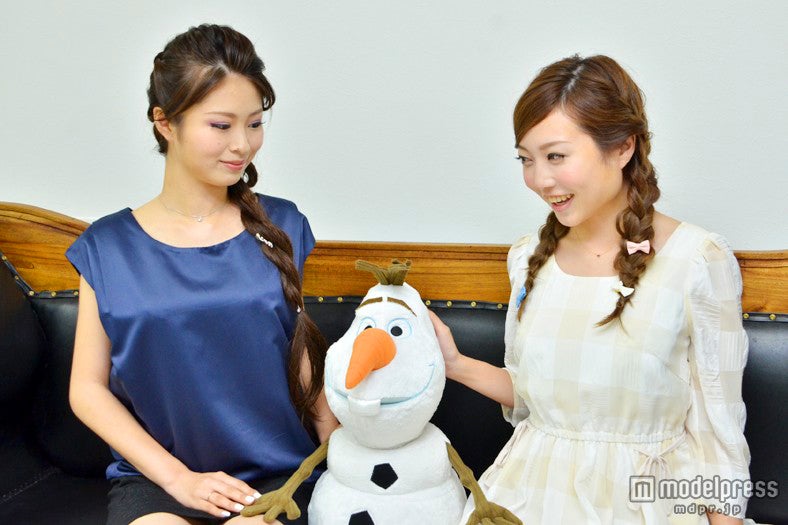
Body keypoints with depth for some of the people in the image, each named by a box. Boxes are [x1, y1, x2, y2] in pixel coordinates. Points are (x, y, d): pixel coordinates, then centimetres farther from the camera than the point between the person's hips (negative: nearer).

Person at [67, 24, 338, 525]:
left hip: (274, 472, 1)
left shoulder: (279, 226, 1)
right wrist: (177, 476, -7)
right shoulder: (109, 246, -1)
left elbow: (302, 353, 6)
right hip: (154, 477, 0)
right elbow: (88, 389, 2)